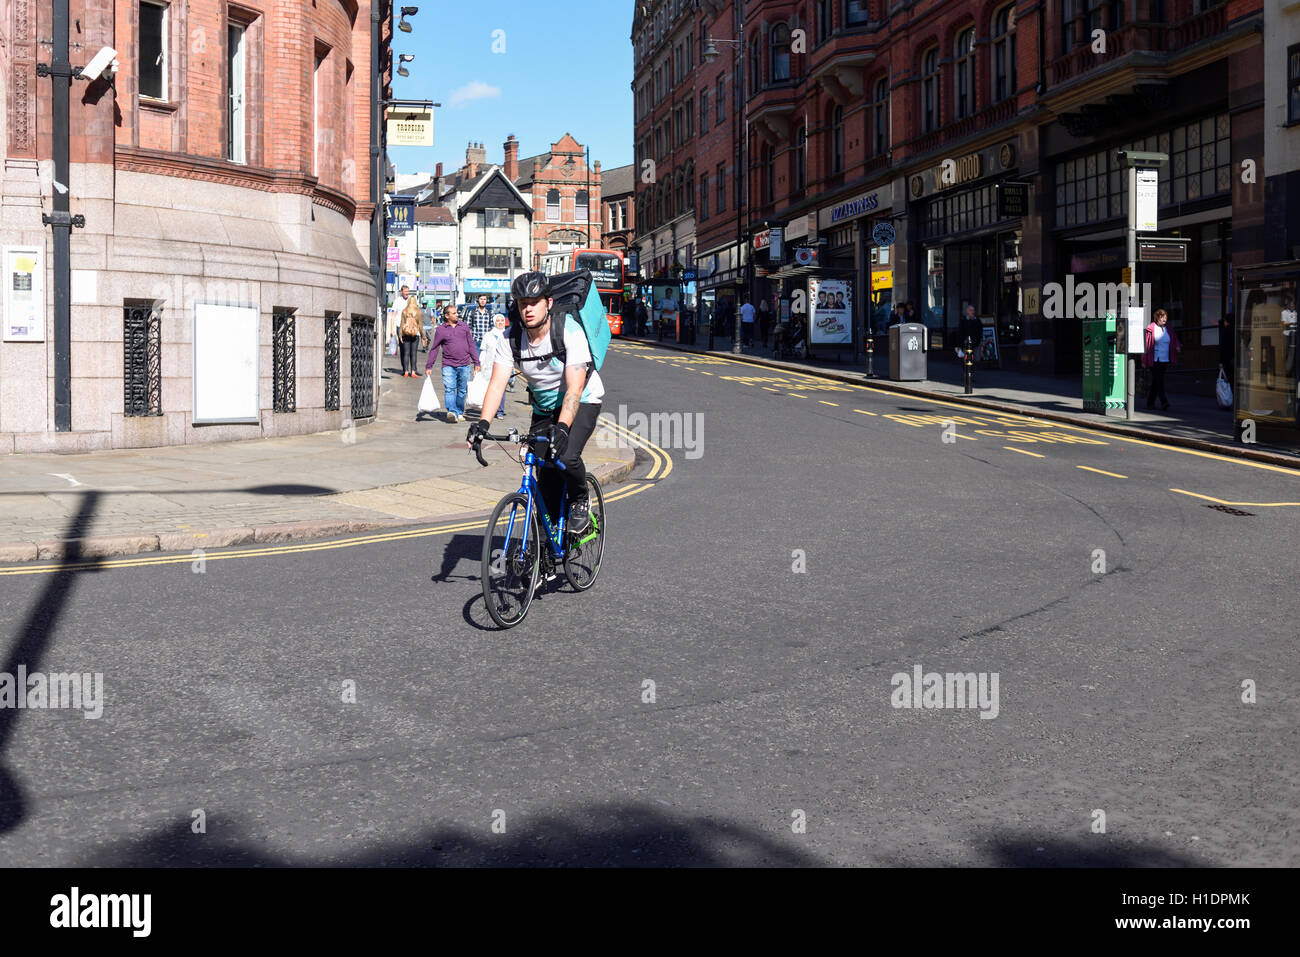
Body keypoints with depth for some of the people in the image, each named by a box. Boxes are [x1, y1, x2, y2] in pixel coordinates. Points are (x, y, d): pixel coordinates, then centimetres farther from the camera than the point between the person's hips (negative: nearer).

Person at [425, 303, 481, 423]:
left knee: (462, 390, 7)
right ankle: (452, 412, -27)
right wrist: (428, 366, 4)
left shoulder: (464, 327, 10)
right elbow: (434, 349, 6)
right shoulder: (441, 330, 3)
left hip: (464, 365, 2)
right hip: (448, 365, -2)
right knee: (449, 389, -16)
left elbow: (471, 345, 14)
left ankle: (460, 413, 19)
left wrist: (476, 363, 10)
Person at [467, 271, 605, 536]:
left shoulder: (570, 331, -27)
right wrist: (483, 422, -38)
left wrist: (562, 427, -49)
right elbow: (497, 383, -21)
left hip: (583, 401, -4)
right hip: (544, 407, 4)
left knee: (566, 457, -28)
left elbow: (575, 388, -35)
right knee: (545, 477, -3)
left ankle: (580, 502, 2)